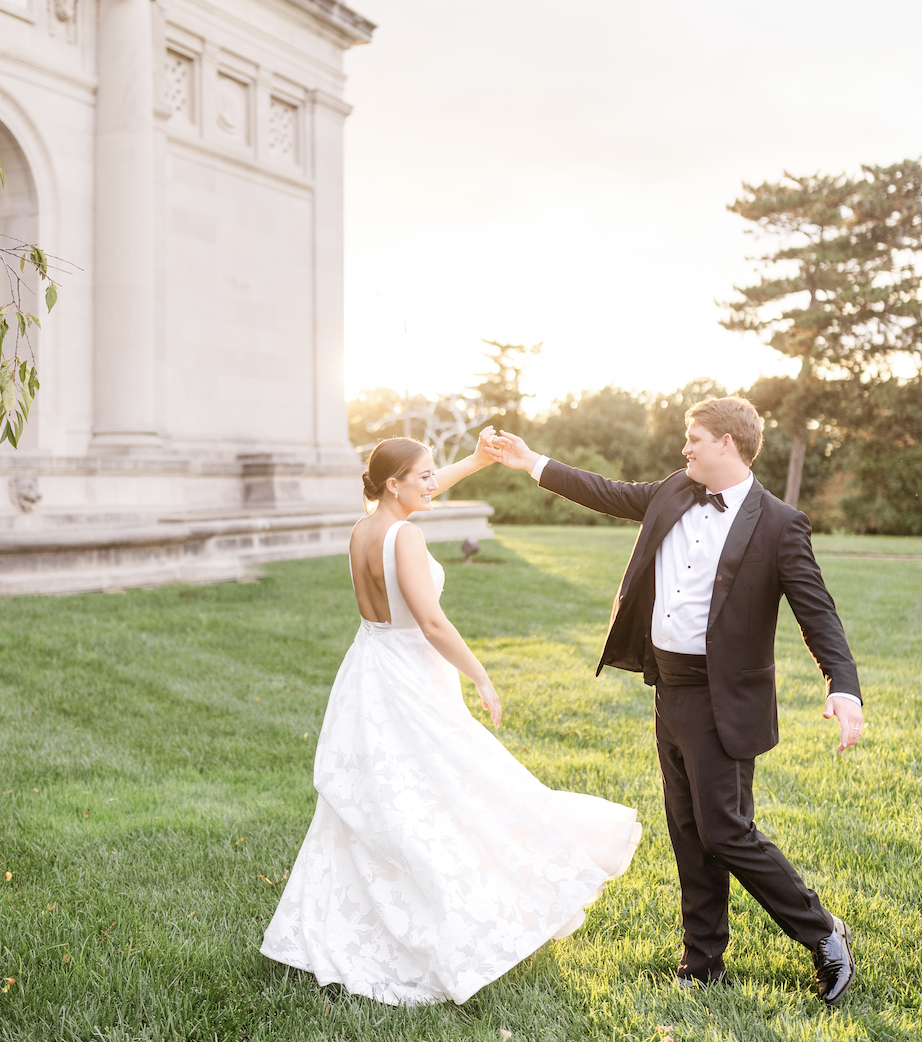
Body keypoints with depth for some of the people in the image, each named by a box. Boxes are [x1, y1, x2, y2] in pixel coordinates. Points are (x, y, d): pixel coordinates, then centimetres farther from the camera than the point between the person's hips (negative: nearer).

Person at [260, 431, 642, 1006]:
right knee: (432, 813, 1)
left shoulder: (364, 528, 5)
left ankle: (334, 937, 28)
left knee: (367, 821, 18)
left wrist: (477, 462, 20)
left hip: (368, 674, 9)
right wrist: (482, 678, -16)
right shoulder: (404, 536, -20)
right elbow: (432, 621, -24)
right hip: (408, 684, -9)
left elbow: (422, 493, 24)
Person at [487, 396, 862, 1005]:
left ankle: (825, 937, 16)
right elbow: (609, 495, 19)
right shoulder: (673, 494, 6)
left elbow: (818, 612, -15)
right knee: (690, 834, 15)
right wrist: (534, 464, 23)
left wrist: (844, 688, -28)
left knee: (727, 833, -5)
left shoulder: (779, 525, -13)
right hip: (670, 690, 7)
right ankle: (705, 960, 29)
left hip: (721, 700, -7)